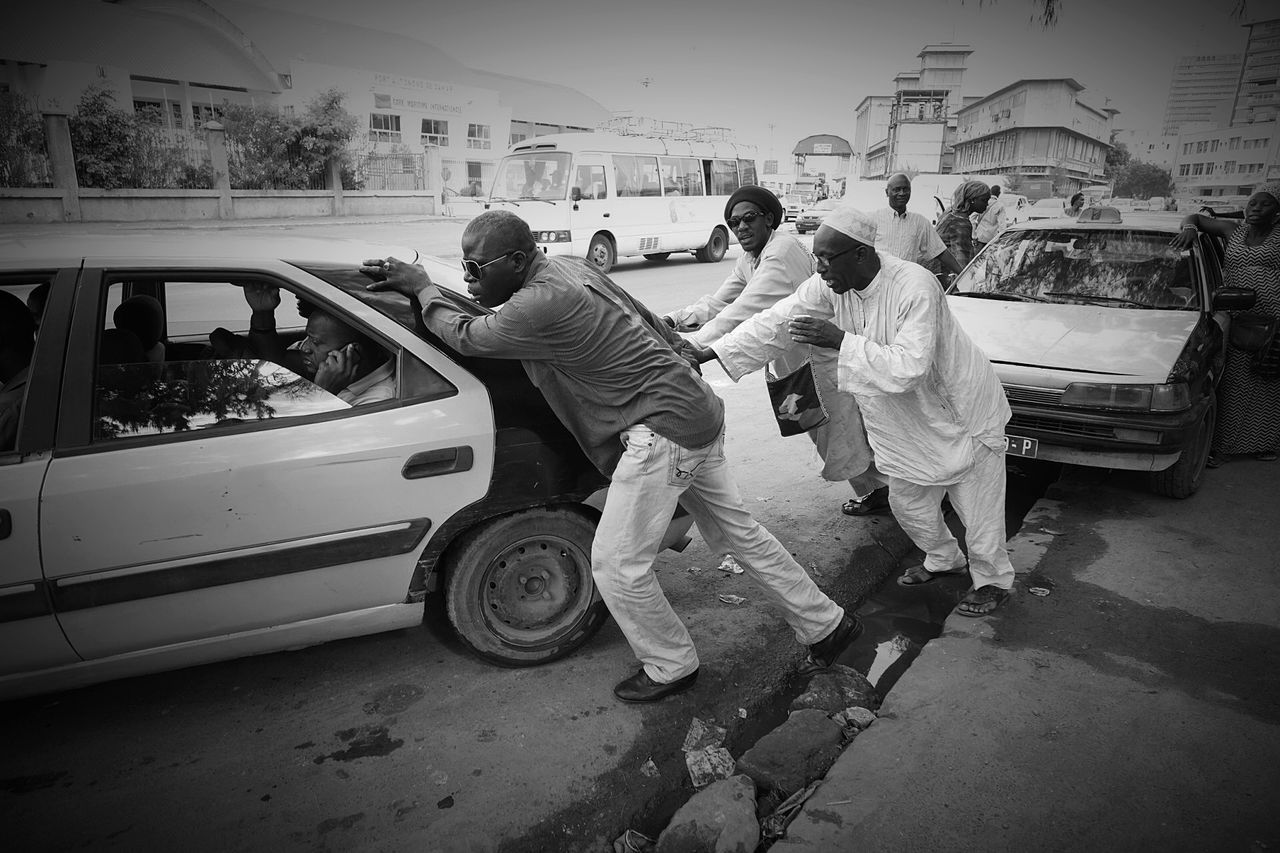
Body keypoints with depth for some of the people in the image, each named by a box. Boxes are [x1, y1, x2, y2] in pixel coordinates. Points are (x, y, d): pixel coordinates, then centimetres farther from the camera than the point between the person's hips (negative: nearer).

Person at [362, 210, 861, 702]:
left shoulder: (542, 304, -22)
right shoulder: (569, 267, 7)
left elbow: (466, 337, -8)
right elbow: (649, 321, 17)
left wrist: (422, 289, 7)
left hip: (664, 430, -10)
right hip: (699, 414, 10)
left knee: (616, 565, 2)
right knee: (738, 531, 22)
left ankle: (670, 668, 23)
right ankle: (826, 625, 36)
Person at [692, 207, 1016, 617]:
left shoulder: (914, 287, -33)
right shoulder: (832, 285, -12)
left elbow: (908, 368, -38)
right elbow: (776, 321, -10)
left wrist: (841, 340, -38)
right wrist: (706, 353, -15)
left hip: (961, 411, -7)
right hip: (909, 420, 7)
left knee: (979, 510, 8)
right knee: (908, 504, 20)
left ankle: (993, 582, 33)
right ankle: (943, 559, 48)